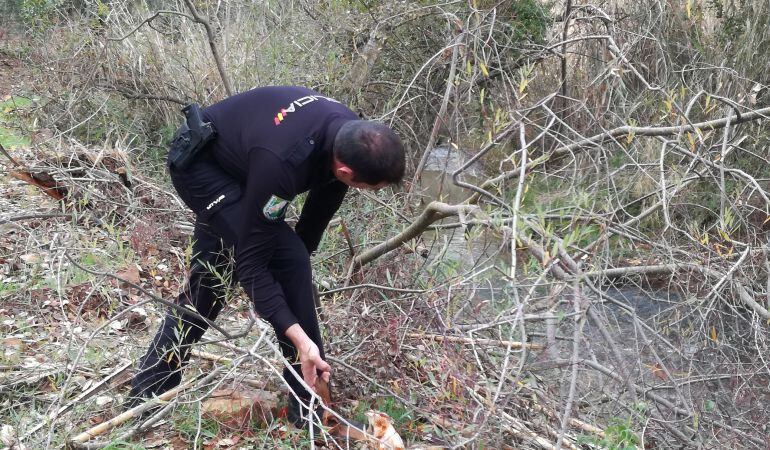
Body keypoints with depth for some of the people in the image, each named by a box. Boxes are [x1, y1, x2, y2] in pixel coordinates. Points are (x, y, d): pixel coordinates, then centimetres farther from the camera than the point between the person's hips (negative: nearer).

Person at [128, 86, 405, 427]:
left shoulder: (353, 137, -19)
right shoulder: (280, 162, -42)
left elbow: (322, 201, 1)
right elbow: (251, 259, -34)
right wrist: (300, 338, -37)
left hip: (229, 162, 8)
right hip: (199, 164, -8)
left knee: (208, 281, 15)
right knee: (285, 257, -20)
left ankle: (146, 394, 29)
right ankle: (310, 405, -7)